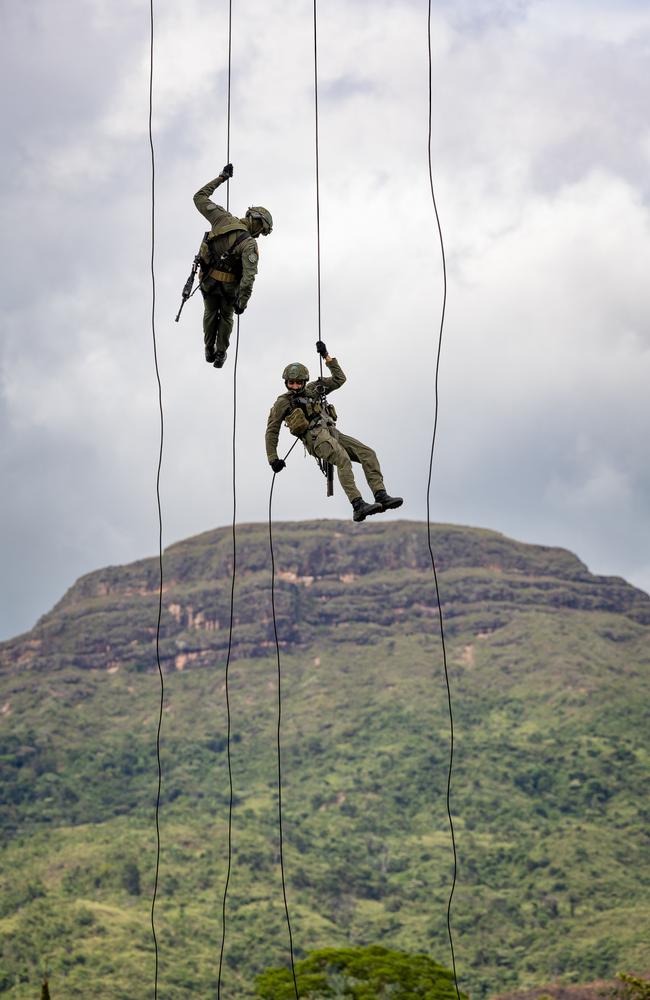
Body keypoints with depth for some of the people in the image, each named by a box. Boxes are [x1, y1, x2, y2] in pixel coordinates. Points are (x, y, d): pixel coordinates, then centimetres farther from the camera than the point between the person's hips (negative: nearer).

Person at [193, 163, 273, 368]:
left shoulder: (223, 219, -14)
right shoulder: (249, 244, -25)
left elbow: (200, 197, -3)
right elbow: (249, 276, -31)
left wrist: (221, 178, 4)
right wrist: (242, 302, -22)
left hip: (208, 280, 3)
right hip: (229, 286, -3)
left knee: (210, 313, 28)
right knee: (226, 317, 24)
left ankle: (209, 351, 39)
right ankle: (221, 354, 33)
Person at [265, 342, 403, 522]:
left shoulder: (313, 389, 25)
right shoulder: (283, 403, 11)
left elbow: (339, 379, 27)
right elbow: (272, 431, 13)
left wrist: (327, 357, 21)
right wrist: (273, 458, 8)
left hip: (333, 433, 7)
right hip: (316, 438, -6)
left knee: (368, 454, -15)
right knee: (343, 459, -34)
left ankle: (381, 496, -25)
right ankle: (358, 506, -46)